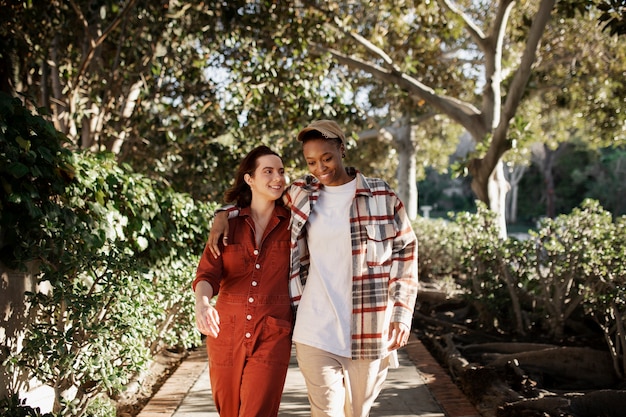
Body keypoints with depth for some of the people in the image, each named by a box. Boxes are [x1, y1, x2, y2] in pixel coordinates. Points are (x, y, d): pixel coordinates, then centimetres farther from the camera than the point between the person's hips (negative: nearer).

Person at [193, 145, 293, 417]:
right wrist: (202, 303, -29)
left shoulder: (292, 223, 1)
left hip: (272, 336, -2)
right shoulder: (227, 222, 3)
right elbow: (207, 274, -10)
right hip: (226, 331, 2)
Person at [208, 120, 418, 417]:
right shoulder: (301, 195, 6)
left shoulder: (382, 196, 0)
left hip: (368, 330, -1)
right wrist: (224, 214, 7)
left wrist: (402, 312, -2)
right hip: (316, 332, 1)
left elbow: (404, 252, 3)